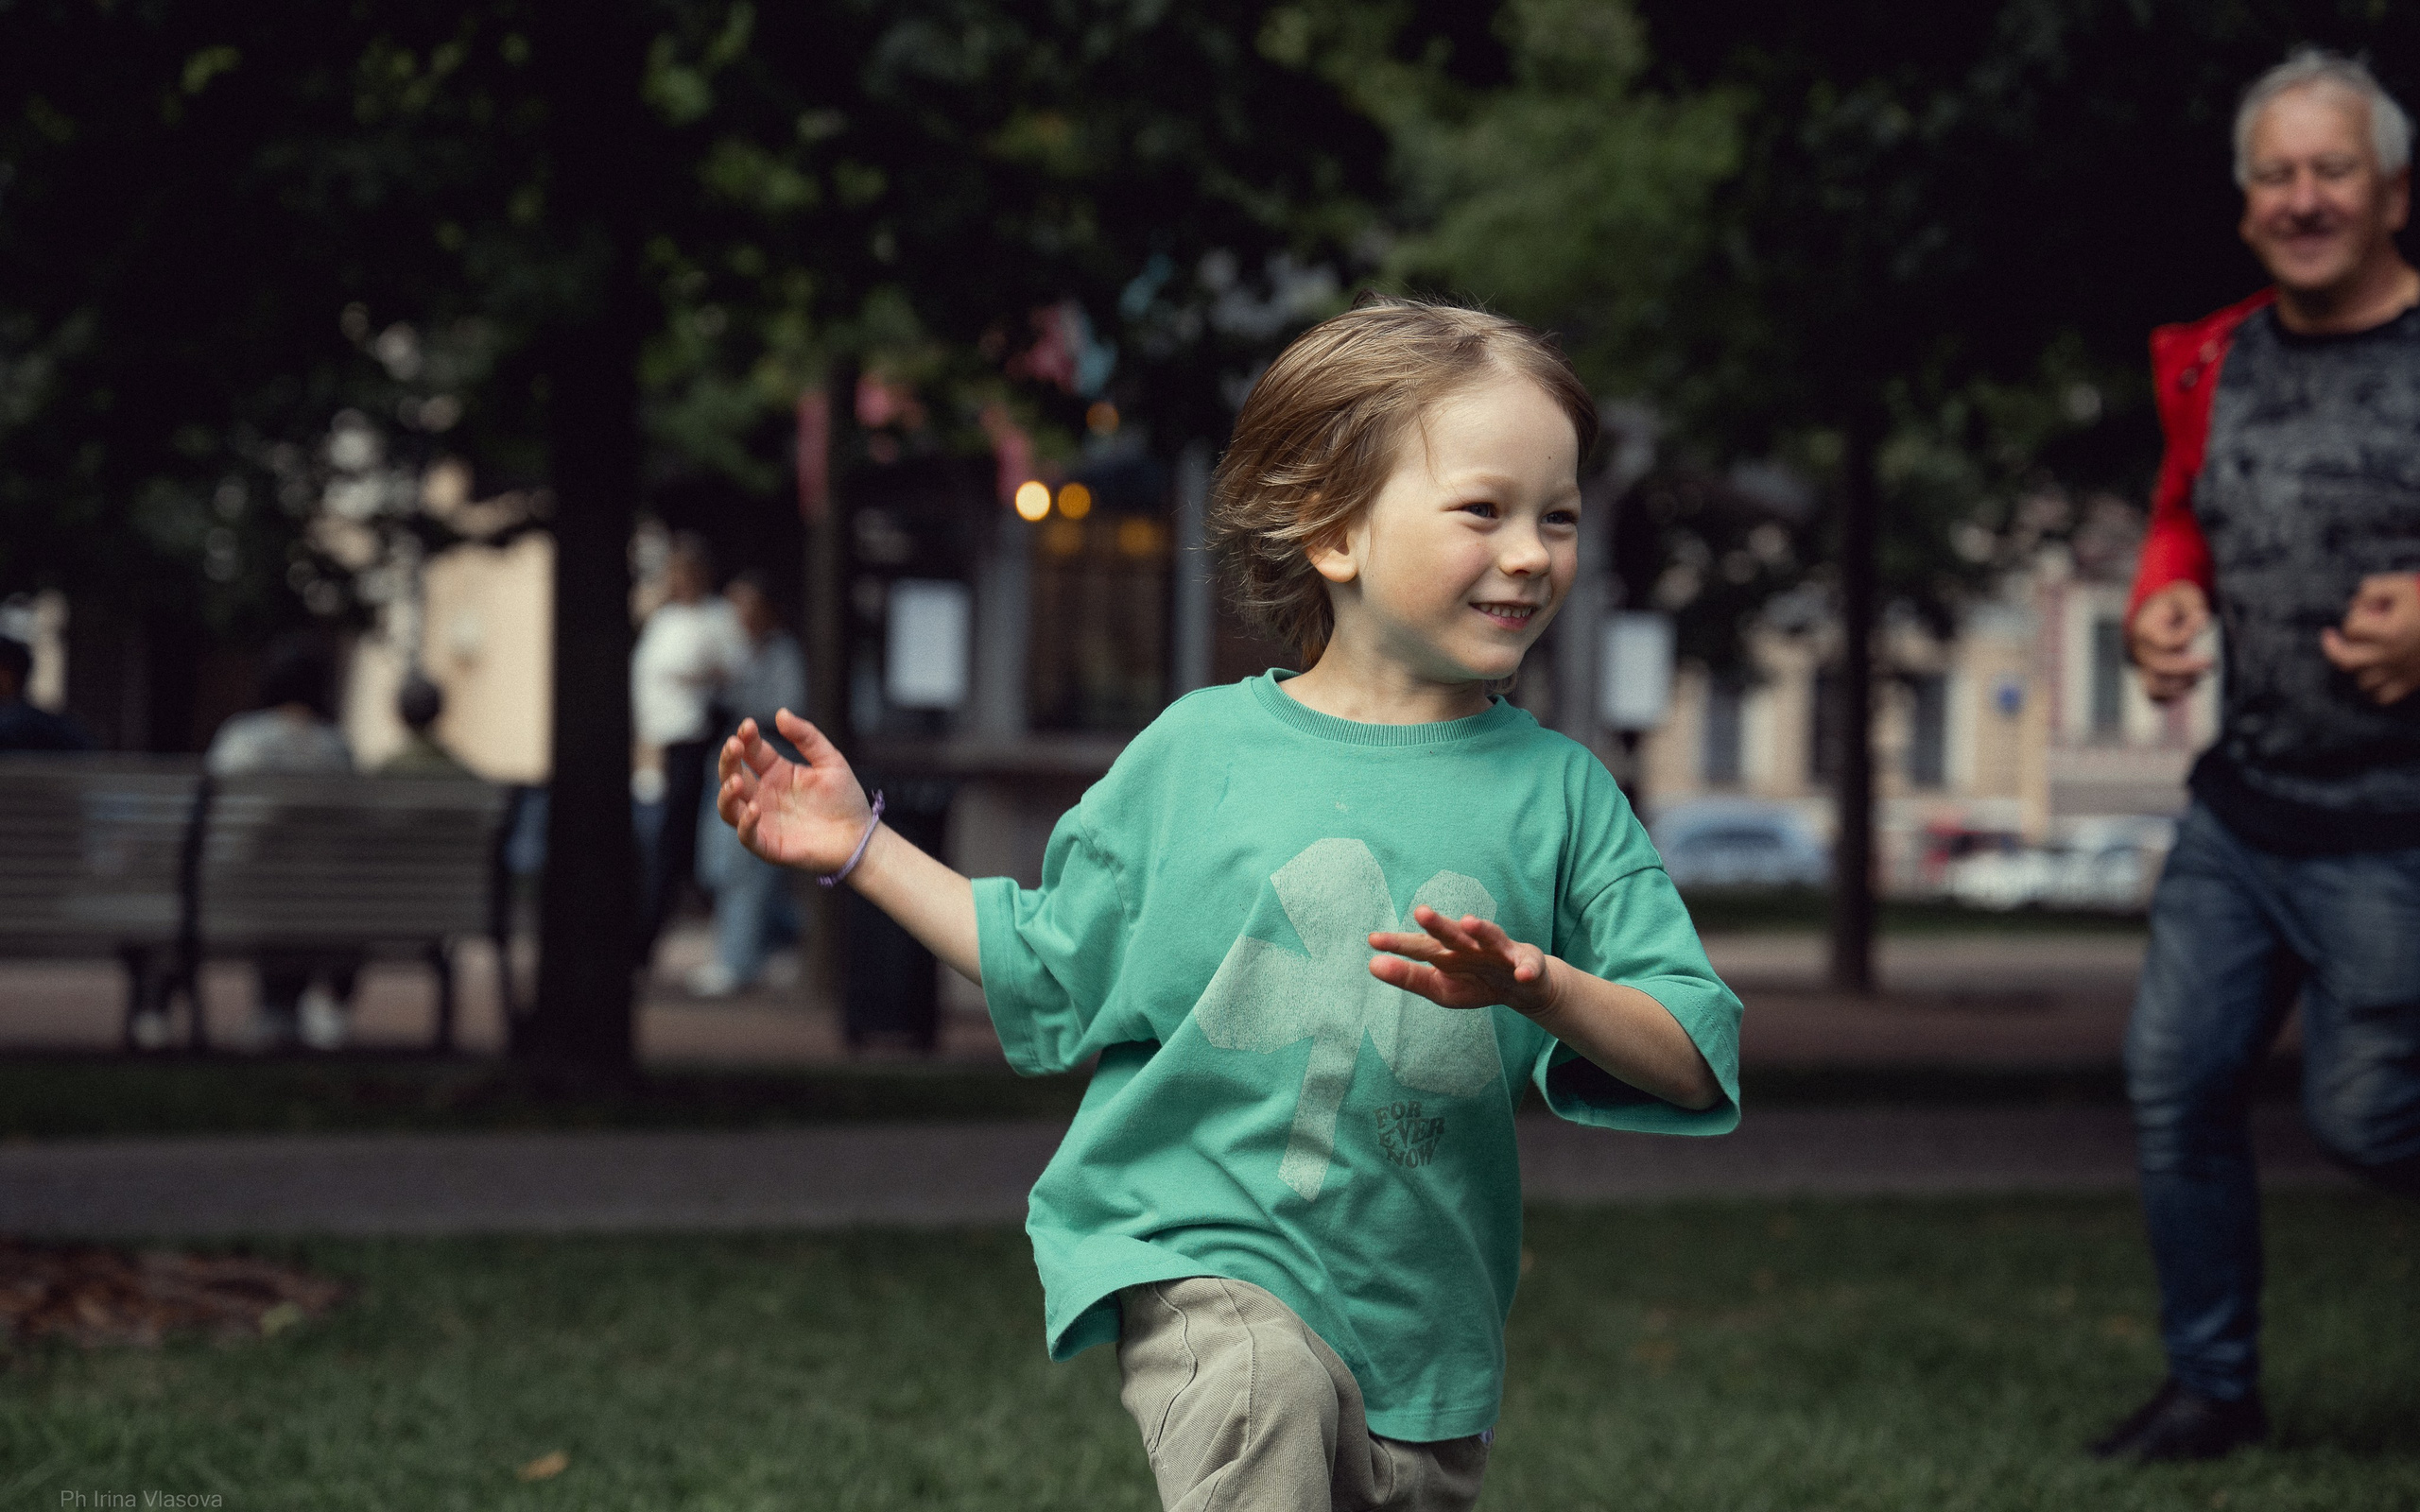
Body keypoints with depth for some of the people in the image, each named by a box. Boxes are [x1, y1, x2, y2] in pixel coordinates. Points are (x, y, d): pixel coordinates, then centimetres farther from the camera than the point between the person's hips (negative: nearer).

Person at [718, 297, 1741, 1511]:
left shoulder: (1556, 792, 0)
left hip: (1423, 1320, 3)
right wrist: (862, 849, 9)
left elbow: (1695, 1064, -5)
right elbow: (1055, 977, 14)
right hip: (1200, 1250, -3)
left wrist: (1544, 988, -24)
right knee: (1266, 1392, -33)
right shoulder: (1197, 752, 0)